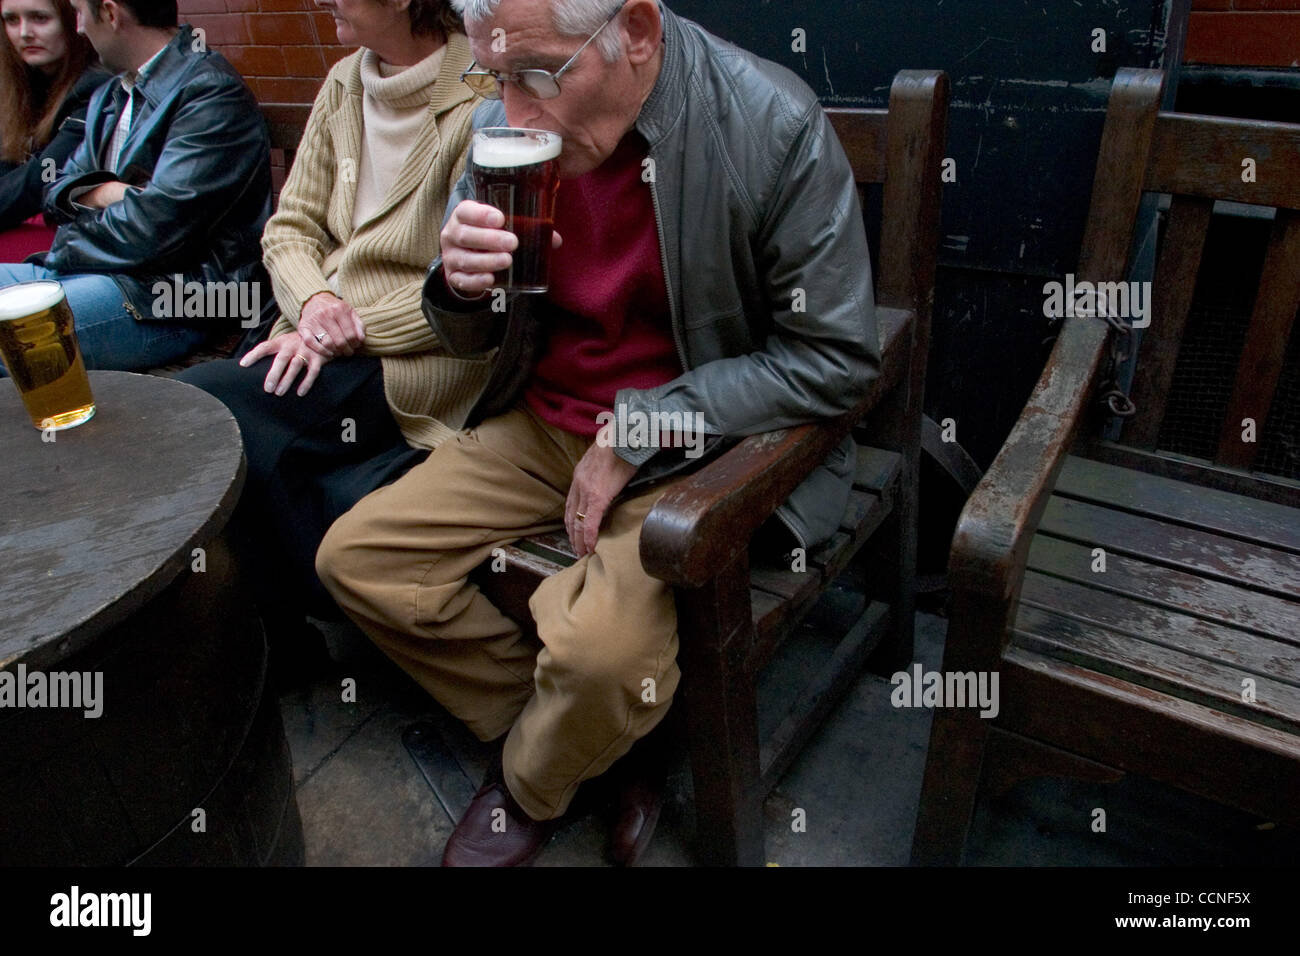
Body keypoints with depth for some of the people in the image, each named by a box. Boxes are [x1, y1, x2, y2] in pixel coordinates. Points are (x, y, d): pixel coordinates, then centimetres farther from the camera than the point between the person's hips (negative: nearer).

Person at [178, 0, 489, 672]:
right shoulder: (344, 86, 14)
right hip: (322, 352, 6)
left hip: (419, 366, -6)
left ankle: (289, 635, 3)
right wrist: (315, 302, -6)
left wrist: (353, 326, -14)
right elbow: (291, 225, 15)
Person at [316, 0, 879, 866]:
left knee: (603, 649, -29)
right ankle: (595, 737, 9)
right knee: (355, 558, -3)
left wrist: (639, 433, -17)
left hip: (701, 446, -5)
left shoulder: (772, 127, -17)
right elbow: (471, 340, 9)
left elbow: (837, 358, -15)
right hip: (545, 424, 6)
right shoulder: (503, 125, -1)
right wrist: (464, 285, -16)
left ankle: (531, 789, 10)